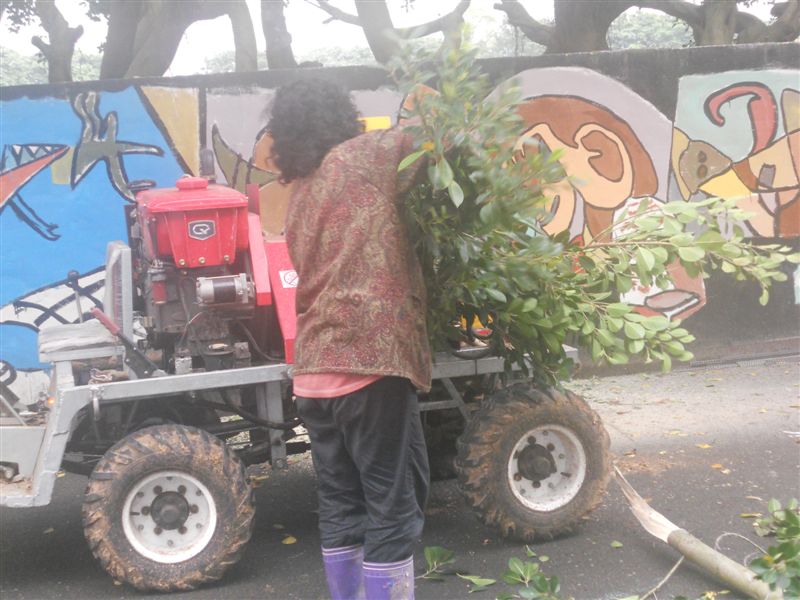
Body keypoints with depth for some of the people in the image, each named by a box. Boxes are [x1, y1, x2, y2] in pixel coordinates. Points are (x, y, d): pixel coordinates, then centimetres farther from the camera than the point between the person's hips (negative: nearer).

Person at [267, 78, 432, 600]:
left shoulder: (300, 195, 19)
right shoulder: (358, 158, -2)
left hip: (316, 371, 8)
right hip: (370, 360, -8)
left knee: (341, 506, 14)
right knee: (393, 506, 0)